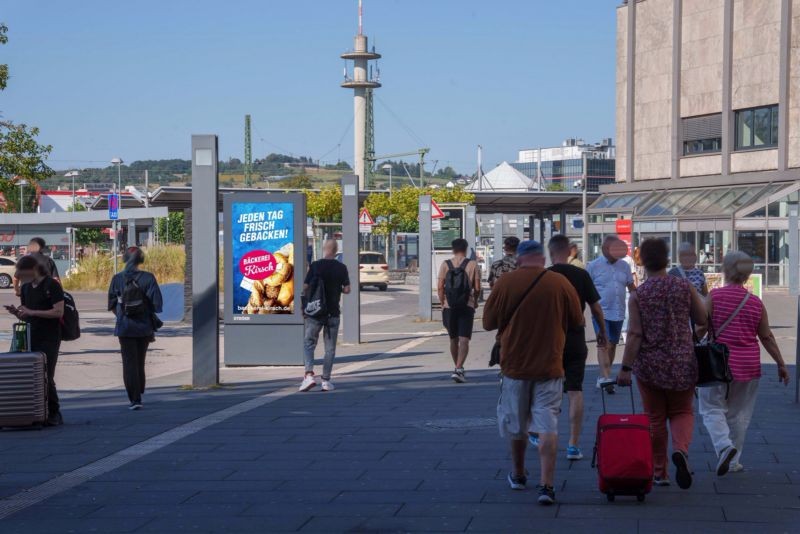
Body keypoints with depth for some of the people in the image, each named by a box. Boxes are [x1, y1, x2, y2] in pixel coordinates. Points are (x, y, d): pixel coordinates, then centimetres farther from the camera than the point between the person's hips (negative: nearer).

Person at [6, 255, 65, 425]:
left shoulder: (52, 285, -8)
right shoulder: (25, 288, 13)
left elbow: (59, 312, -15)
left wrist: (32, 312, -18)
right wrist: (16, 312, -4)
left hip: (49, 339, -6)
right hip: (31, 338, 7)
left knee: (46, 376, -8)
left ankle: (54, 414, 3)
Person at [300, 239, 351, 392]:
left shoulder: (315, 266, -7)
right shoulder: (341, 268, -2)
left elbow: (305, 287, -8)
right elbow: (347, 289, -1)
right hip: (333, 312, 1)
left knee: (309, 343, 7)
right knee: (330, 348, 9)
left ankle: (309, 374, -12)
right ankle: (326, 380, 7)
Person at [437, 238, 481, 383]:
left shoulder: (445, 265, 2)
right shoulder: (472, 265, -1)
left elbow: (440, 286, -2)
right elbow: (477, 288, -2)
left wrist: (443, 303, 10)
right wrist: (475, 300, 17)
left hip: (449, 307, 2)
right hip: (467, 306, -2)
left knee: (453, 340, 17)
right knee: (464, 340, -6)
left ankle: (458, 368, 29)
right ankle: (459, 369, -21)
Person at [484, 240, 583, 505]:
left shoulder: (505, 283, -7)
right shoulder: (560, 283, -6)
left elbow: (489, 322, 0)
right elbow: (577, 321, 5)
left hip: (515, 365, 1)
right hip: (550, 366, -1)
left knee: (516, 424, 17)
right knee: (547, 426, -1)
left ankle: (518, 475, 33)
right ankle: (546, 485, -10)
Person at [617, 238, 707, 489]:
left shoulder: (638, 295, -8)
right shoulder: (684, 287, -4)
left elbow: (634, 335, -12)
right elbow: (703, 320, 4)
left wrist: (625, 369, -9)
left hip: (649, 365, -1)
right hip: (682, 363, 1)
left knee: (655, 418, 11)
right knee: (682, 411, 16)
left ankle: (658, 473, 16)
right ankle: (680, 448, -14)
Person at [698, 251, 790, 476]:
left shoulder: (715, 296, -9)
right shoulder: (756, 303, 1)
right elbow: (767, 337, 6)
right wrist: (781, 364, 15)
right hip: (748, 365, 3)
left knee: (712, 408, 7)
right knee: (739, 414, 14)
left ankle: (724, 446, -18)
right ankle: (734, 461, 21)